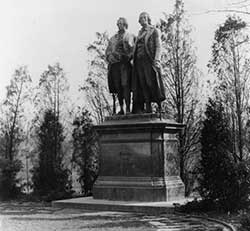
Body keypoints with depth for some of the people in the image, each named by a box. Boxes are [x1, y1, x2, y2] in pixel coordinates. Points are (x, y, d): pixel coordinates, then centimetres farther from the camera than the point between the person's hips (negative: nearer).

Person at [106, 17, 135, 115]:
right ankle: (121, 109, 3)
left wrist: (127, 57, -14)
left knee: (125, 85, -15)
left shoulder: (130, 36, 12)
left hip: (125, 63, -4)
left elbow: (133, 50, 2)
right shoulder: (113, 38, 23)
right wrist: (110, 57, -2)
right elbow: (108, 51, 18)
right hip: (114, 64, 4)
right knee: (117, 87, -1)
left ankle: (128, 108, -17)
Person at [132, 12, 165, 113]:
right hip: (139, 60, 5)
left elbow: (158, 46, -3)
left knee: (151, 82, -13)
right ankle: (148, 107, -4)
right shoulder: (140, 33, 22)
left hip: (149, 59, -5)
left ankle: (159, 106, -10)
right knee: (142, 83, -3)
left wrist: (156, 60, -16)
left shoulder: (154, 31, 5)